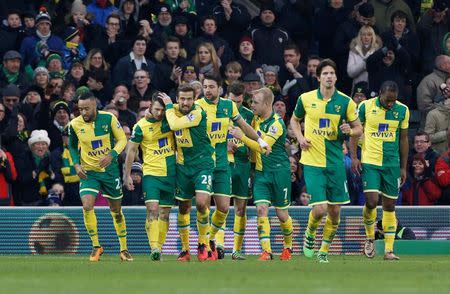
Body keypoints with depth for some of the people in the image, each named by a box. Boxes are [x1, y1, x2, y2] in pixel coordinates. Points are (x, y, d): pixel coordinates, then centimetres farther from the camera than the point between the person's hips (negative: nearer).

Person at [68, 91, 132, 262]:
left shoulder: (109, 119, -13)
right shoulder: (74, 125, -9)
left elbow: (122, 139, -3)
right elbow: (72, 146, 9)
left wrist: (112, 155, -20)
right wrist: (76, 164, -6)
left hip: (110, 170, 0)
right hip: (88, 172, 0)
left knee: (116, 210, 10)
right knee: (87, 206, -20)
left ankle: (124, 249, 26)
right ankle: (96, 246, -4)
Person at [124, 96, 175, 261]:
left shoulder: (170, 120, 6)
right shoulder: (141, 126, -4)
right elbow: (131, 150, 1)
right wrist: (127, 175, -1)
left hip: (170, 174, 3)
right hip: (151, 173, -3)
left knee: (164, 213, 5)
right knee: (152, 209, -17)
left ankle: (159, 248, 11)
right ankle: (154, 248, -20)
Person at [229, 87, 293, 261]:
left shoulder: (277, 124, -17)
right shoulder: (257, 118, 7)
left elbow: (262, 147, -24)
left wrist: (241, 137, -25)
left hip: (279, 171, -6)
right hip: (261, 171, 6)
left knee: (281, 213, 4)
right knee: (261, 209, -10)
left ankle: (288, 246, 28)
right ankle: (266, 251, -14)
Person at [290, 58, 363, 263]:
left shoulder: (345, 102, 0)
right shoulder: (306, 99, 0)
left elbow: (359, 128, 9)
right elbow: (294, 120, 18)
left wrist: (350, 130, -14)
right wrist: (300, 137, 0)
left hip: (335, 162, 2)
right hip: (312, 162, -2)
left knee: (335, 211, 3)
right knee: (320, 209, -12)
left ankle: (324, 251, 22)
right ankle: (309, 234, 21)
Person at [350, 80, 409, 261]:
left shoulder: (402, 110, 2)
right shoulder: (365, 107, -5)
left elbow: (403, 139, 10)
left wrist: (403, 167, 10)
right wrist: (354, 157, -6)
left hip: (392, 164, 2)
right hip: (369, 163, -2)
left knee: (389, 206, 3)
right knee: (371, 201, -14)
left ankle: (389, 250, 7)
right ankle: (370, 238, 12)